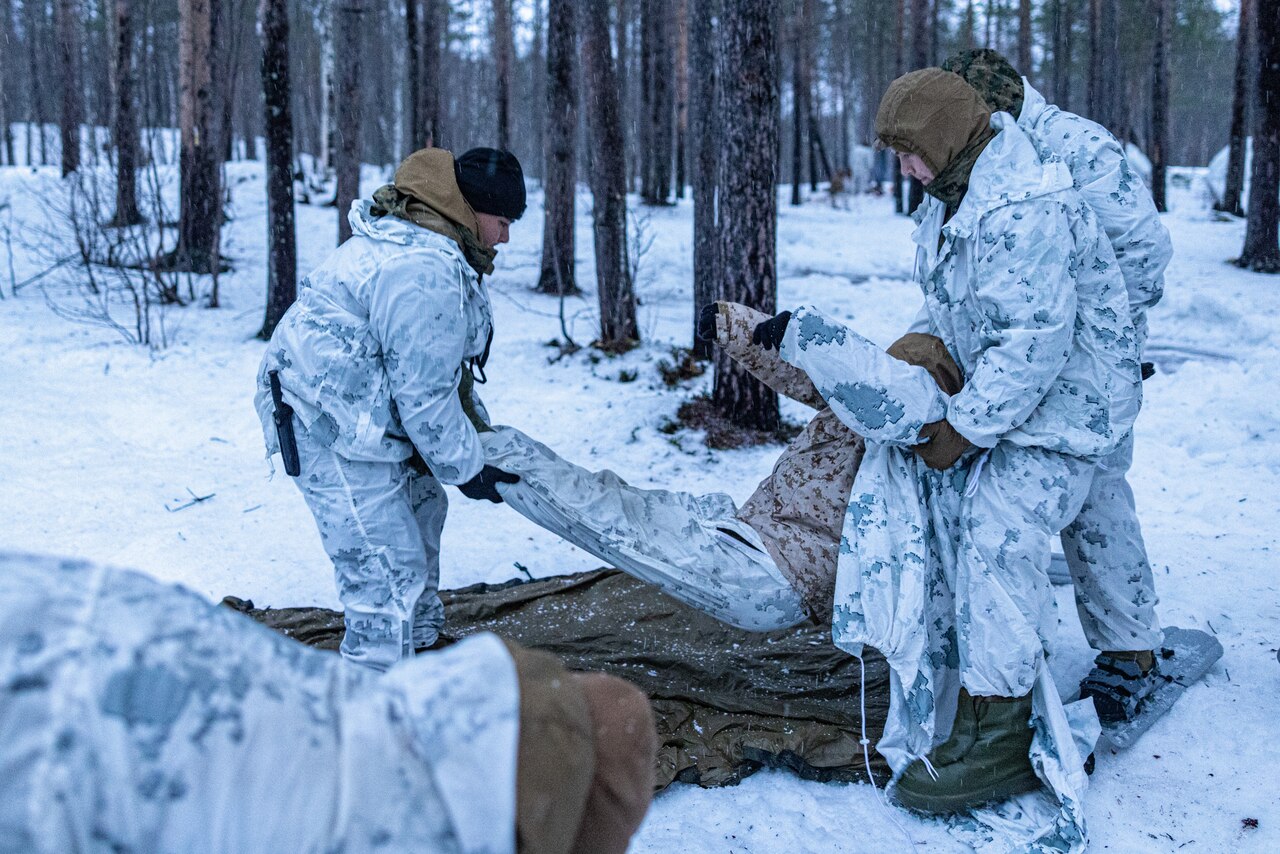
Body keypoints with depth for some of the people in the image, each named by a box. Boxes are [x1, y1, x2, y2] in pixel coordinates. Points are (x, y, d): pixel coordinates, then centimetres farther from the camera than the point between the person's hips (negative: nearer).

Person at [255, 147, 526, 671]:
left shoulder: (408, 235, 10)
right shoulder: (425, 273, -26)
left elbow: (437, 362, 20)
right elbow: (424, 394, -22)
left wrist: (477, 424, 22)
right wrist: (466, 467, -9)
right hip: (332, 428, -12)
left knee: (421, 505, 26)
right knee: (389, 572, -10)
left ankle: (421, 642, 44)